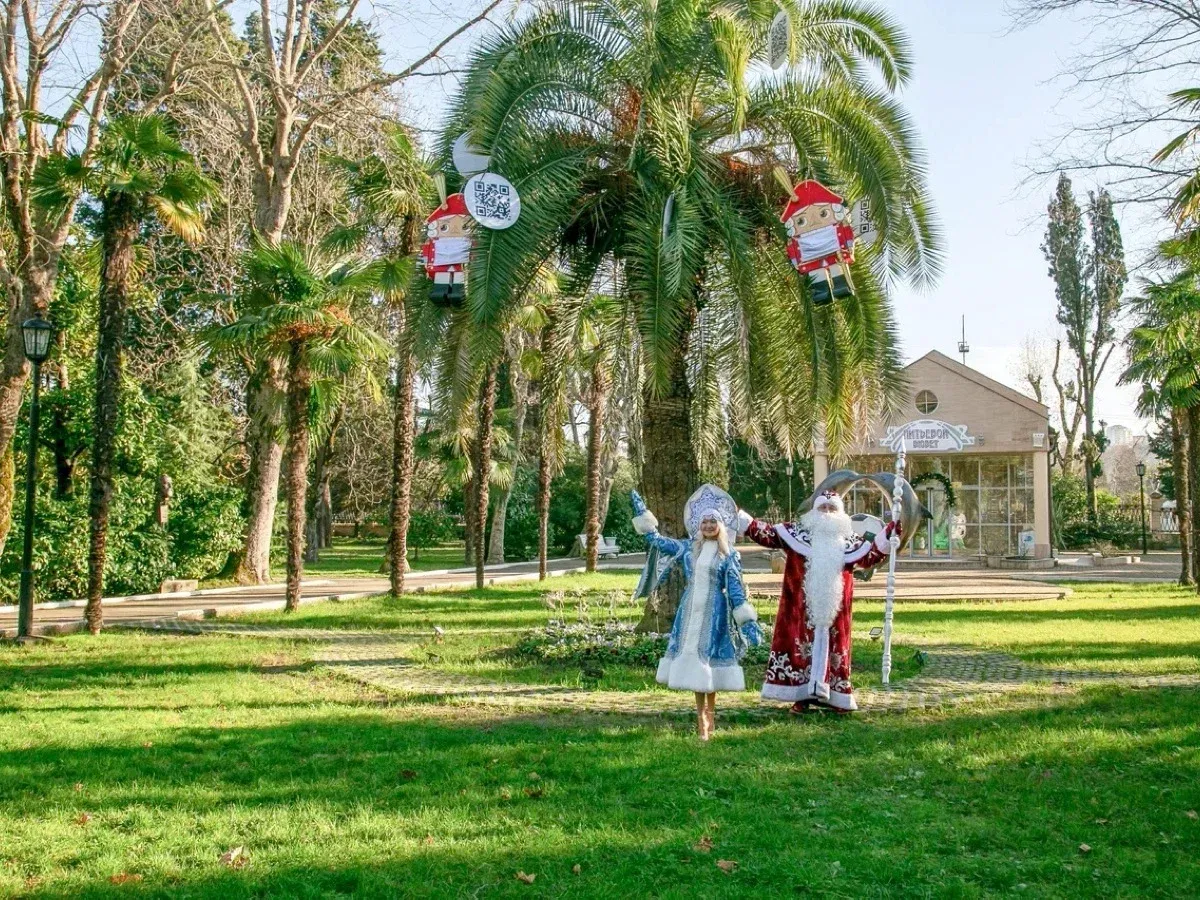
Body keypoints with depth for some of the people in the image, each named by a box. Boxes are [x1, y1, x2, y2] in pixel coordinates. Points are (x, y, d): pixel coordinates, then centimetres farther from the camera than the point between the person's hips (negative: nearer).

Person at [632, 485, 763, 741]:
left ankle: (710, 715, 14)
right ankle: (702, 717, 8)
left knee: (710, 661, 1)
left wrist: (748, 621, -10)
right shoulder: (688, 548, 8)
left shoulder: (729, 555, 0)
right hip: (691, 611, 3)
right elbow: (656, 540, 11)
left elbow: (735, 589, -3)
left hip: (714, 613, -3)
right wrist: (641, 512, 10)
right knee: (693, 661, 2)